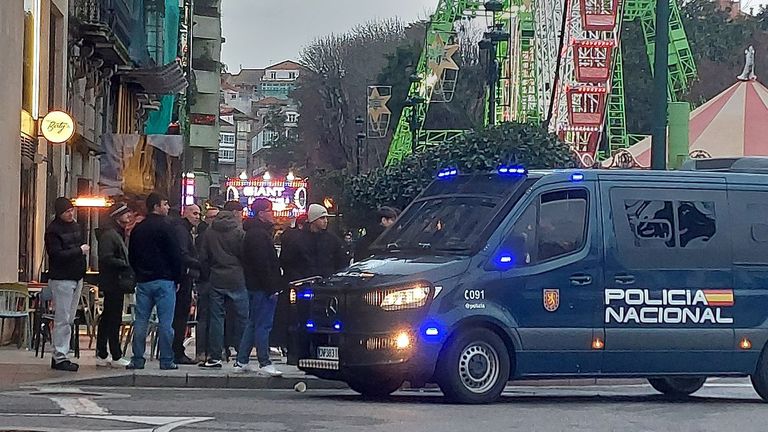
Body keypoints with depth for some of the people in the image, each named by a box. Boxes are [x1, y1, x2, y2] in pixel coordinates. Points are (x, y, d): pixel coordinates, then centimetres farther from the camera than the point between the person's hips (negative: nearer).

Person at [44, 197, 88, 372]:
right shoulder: (53, 230, -11)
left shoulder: (75, 226, 14)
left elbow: (83, 248, 23)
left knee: (69, 319, 10)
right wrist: (79, 251, -14)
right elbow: (57, 254, -20)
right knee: (62, 320, -8)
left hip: (77, 278, 8)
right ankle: (59, 358, -5)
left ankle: (61, 355, 15)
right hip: (62, 279, -8)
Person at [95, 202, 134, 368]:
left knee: (107, 319, 12)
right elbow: (106, 258, -22)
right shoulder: (109, 234, -13)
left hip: (116, 284, 11)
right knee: (114, 319, -8)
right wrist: (126, 264, -17)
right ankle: (116, 357, -6)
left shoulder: (118, 234, 19)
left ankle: (101, 356, 17)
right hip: (113, 283, -11)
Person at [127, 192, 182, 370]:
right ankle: (166, 360, -3)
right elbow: (176, 255, -10)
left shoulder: (137, 229, 11)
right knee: (165, 322, -3)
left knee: (140, 321, 7)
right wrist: (177, 278, -1)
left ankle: (137, 359, 5)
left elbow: (131, 256, 16)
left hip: (143, 281, 6)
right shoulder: (164, 227, -9)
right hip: (164, 281, -6)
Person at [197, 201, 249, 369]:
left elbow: (203, 257, 7)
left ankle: (214, 357, 2)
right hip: (236, 280, -4)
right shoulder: (238, 232, -8)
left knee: (216, 318, 6)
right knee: (241, 319, 3)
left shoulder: (210, 232, 6)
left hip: (216, 280, 4)